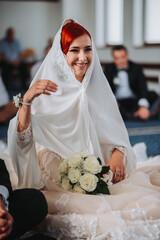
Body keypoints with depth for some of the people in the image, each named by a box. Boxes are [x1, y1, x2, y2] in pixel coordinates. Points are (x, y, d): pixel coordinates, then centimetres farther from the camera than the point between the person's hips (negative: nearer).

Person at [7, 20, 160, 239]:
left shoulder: (99, 89, 11)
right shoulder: (47, 92, -2)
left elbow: (117, 134, 14)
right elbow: (23, 138, -13)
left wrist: (118, 154, -8)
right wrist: (27, 100, -30)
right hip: (59, 185, -3)